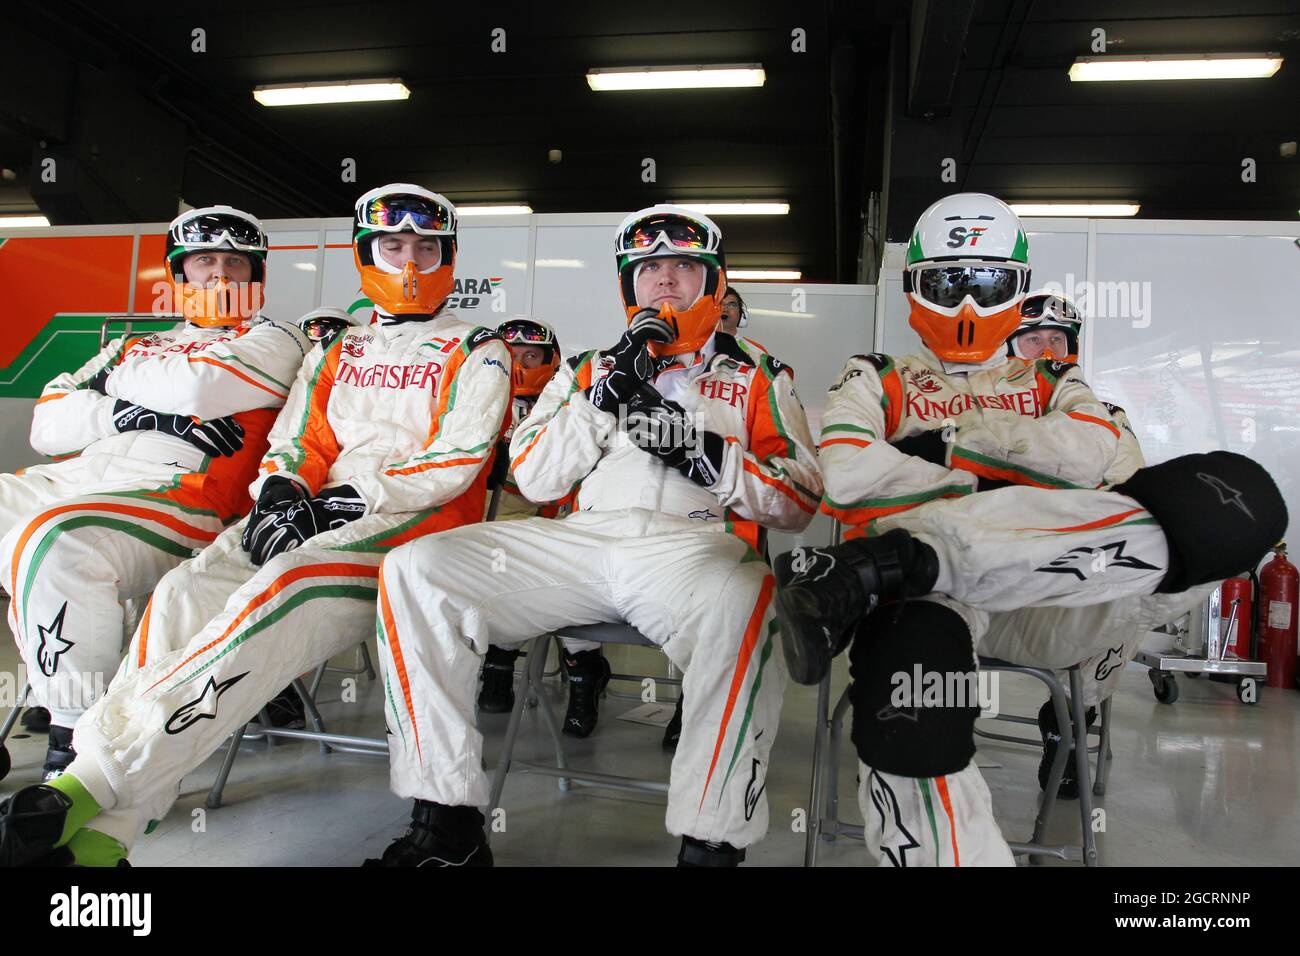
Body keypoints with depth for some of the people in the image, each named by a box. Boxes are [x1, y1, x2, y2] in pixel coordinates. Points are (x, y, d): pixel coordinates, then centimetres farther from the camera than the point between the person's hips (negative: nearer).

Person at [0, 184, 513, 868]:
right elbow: (294, 442, 18)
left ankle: (91, 787, -38)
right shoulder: (335, 353, 26)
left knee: (280, 593, -35)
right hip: (315, 518, 5)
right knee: (186, 591, -25)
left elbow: (455, 462, -4)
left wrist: (354, 496, -13)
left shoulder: (476, 354, 9)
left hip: (411, 522, -5)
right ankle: (99, 837, -32)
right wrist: (281, 491, -5)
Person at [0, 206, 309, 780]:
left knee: (56, 544, -34)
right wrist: (127, 413, -5)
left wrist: (118, 378, 8)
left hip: (176, 492, -7)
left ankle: (82, 746, -25)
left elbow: (197, 387, -11)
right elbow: (47, 425, 14)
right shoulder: (137, 345, 27)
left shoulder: (272, 341, 10)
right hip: (67, 481, 7)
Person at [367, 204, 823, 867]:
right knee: (413, 571, -17)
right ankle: (446, 827, -12)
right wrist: (606, 394, 0)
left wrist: (709, 457, -7)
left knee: (739, 603, -40)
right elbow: (532, 478, 12)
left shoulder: (757, 379, 20)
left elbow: (801, 502, 9)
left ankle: (712, 845, -28)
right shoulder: (588, 368, 25)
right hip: (578, 538, 3)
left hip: (693, 540, -2)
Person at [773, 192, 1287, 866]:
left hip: (1043, 572, 4)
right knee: (906, 659, -43)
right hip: (921, 578, -3)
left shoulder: (1052, 383, 28)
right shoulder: (876, 380, 21)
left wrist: (952, 443, 1)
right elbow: (849, 478, -2)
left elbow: (1087, 456, 2)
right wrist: (981, 482, 0)